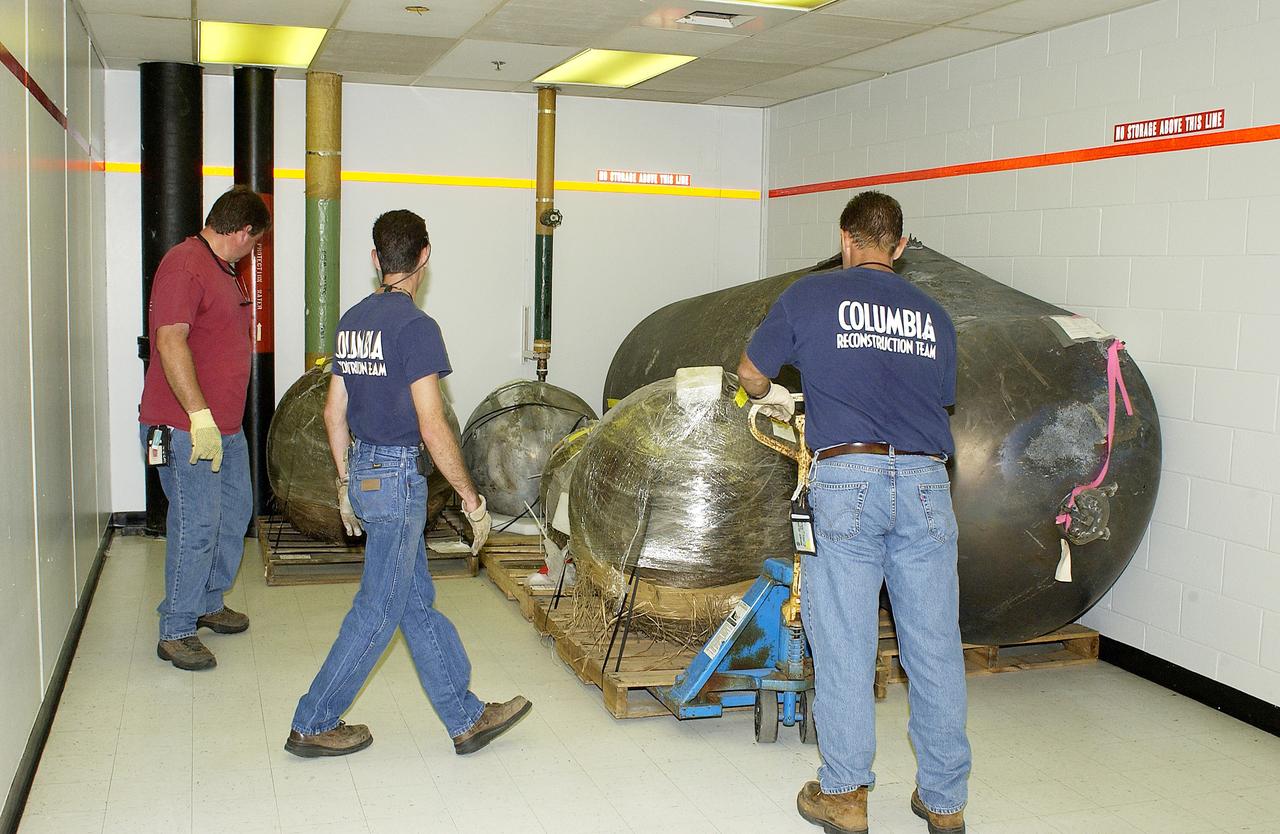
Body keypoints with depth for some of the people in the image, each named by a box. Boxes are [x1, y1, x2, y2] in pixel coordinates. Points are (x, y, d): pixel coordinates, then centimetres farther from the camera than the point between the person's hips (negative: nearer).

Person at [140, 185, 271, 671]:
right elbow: (171, 342, -23)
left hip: (226, 425, 10)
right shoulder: (184, 264, -15)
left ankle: (208, 603, 34)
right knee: (197, 526, -6)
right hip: (187, 429, -10)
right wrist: (200, 416, -27)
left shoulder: (223, 270, 17)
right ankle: (176, 632, 5)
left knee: (234, 514, 17)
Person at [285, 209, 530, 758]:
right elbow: (432, 427, -20)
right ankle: (313, 726, 14)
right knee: (378, 611, 3)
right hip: (399, 477, -9)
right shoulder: (414, 325, -16)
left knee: (418, 603, 13)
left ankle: (467, 719, 22)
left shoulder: (353, 320, 9)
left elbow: (334, 413, 14)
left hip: (362, 472, 9)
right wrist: (472, 500, -13)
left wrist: (347, 484, 23)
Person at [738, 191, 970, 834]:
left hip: (846, 478, -3)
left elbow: (751, 372, 19)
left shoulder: (809, 295, 7)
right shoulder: (933, 315, 16)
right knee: (935, 647, 9)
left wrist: (773, 398, 40)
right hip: (925, 481, 3)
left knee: (844, 647, 5)